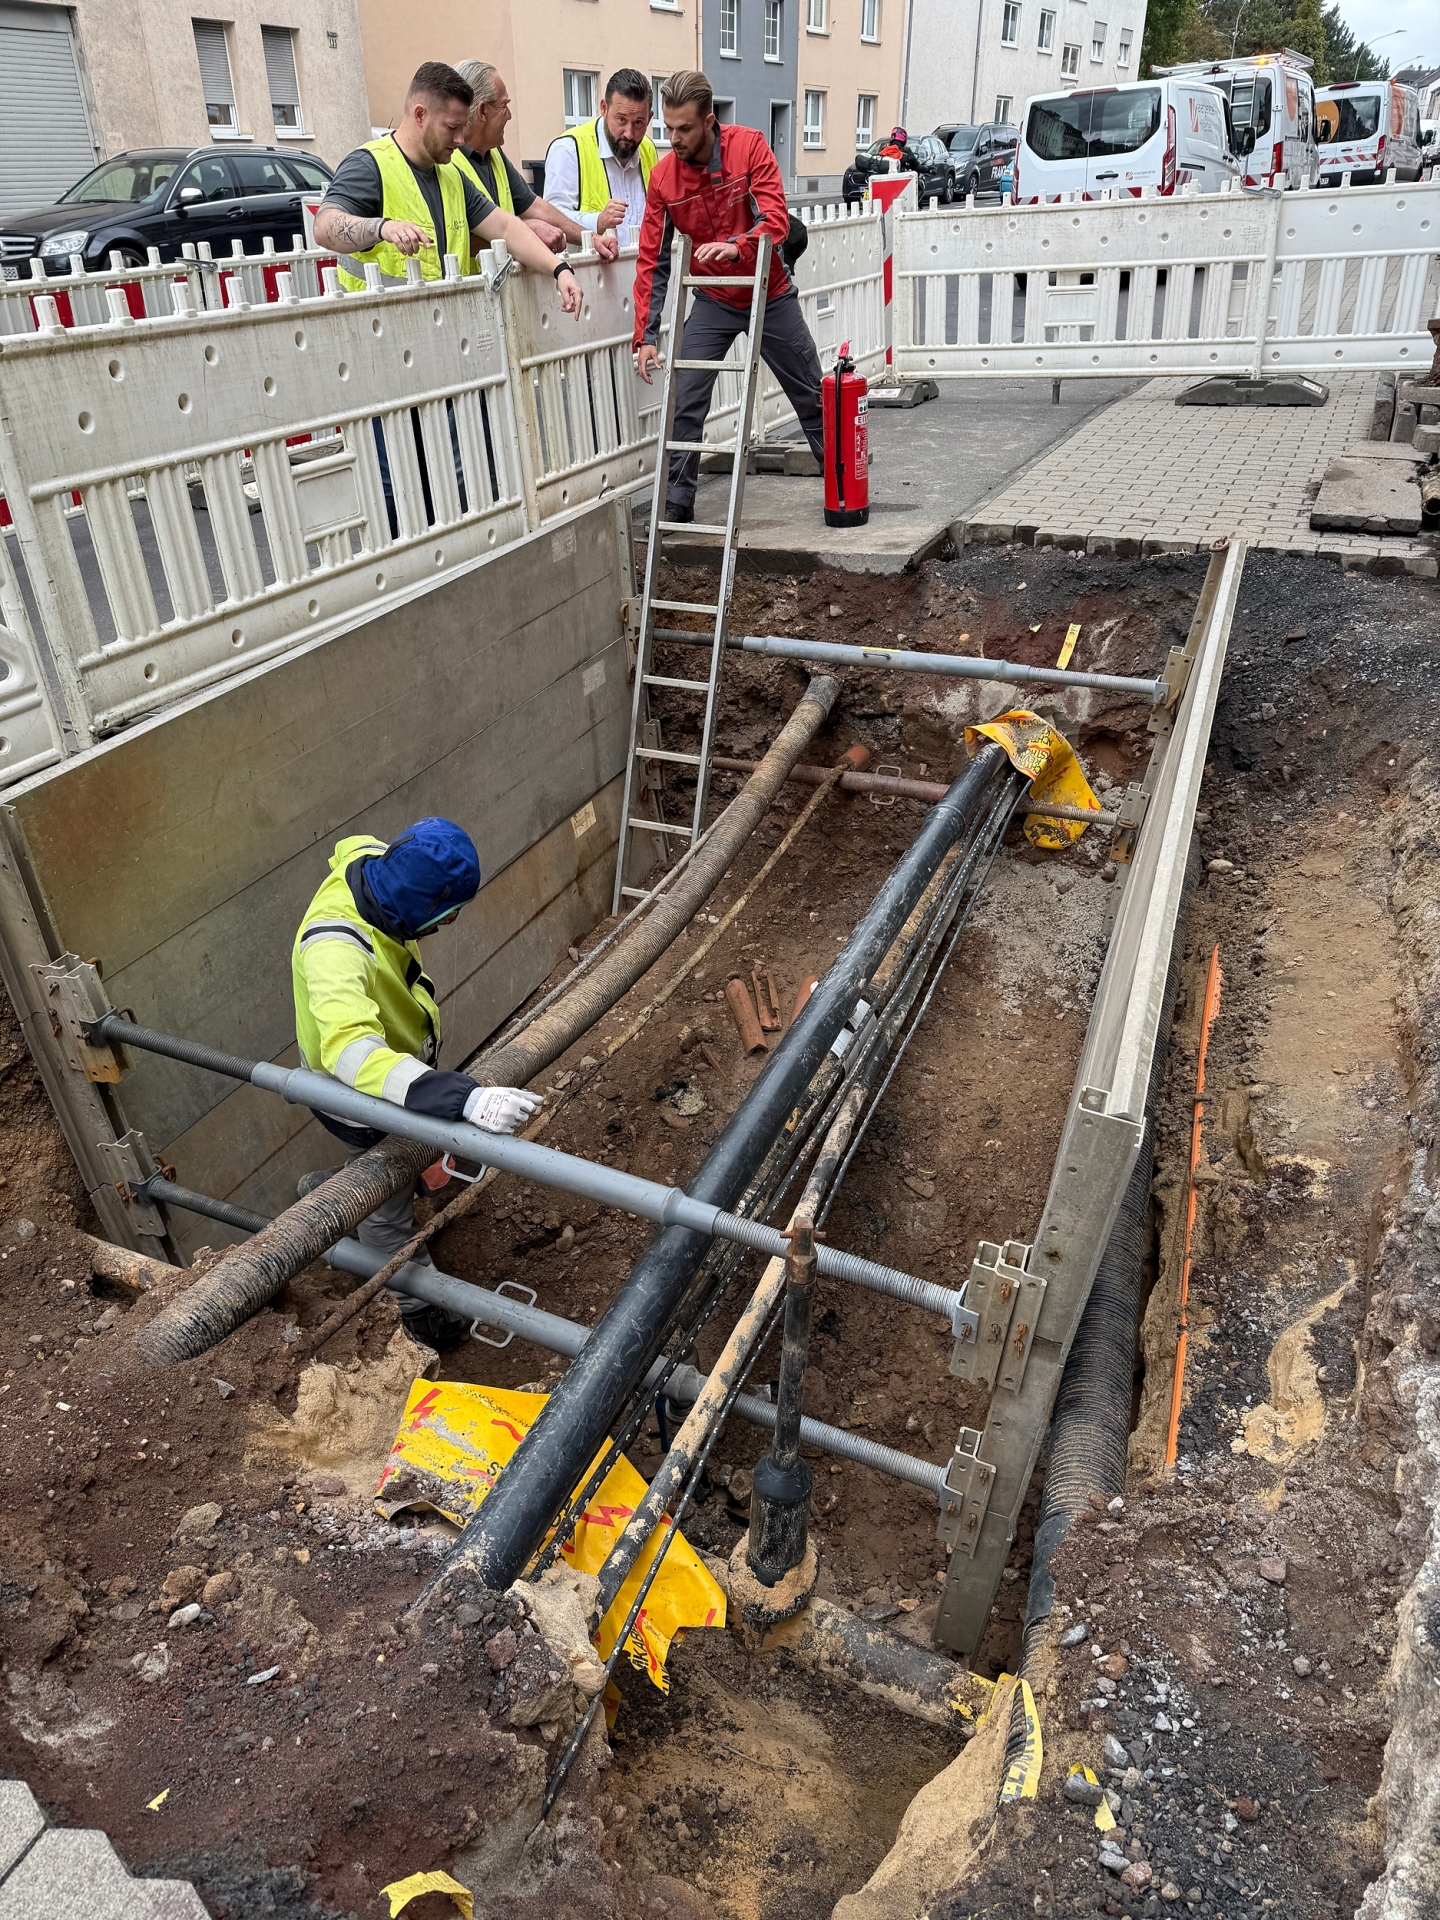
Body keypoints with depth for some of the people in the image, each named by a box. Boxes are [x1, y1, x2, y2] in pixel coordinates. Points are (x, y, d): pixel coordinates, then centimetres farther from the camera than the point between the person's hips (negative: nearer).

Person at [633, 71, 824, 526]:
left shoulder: (749, 146, -16)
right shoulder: (663, 176, -10)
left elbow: (776, 220, -24)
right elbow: (653, 261, -9)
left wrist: (736, 246, -44)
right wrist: (646, 335, -16)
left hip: (771, 295, -1)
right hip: (713, 302, 1)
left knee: (812, 397, 9)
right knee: (685, 406, -11)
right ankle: (677, 506, -2)